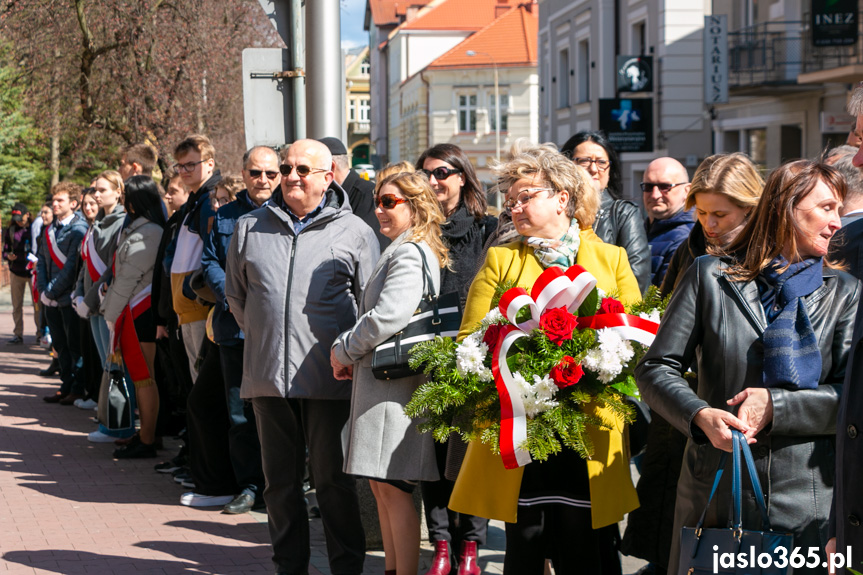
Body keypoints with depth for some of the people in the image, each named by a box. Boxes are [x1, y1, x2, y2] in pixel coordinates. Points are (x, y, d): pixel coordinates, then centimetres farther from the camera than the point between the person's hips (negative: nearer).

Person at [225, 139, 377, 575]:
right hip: (267, 375, 3)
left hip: (327, 376, -3)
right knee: (280, 480, 10)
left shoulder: (354, 232, 3)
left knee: (333, 478, 0)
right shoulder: (250, 228, 11)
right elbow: (236, 295, 21)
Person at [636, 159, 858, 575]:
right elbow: (655, 369, 2)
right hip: (713, 491, -1)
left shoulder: (845, 294, 8)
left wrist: (776, 405, -14)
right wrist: (701, 415, -16)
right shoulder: (709, 277, 4)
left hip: (807, 502, 1)